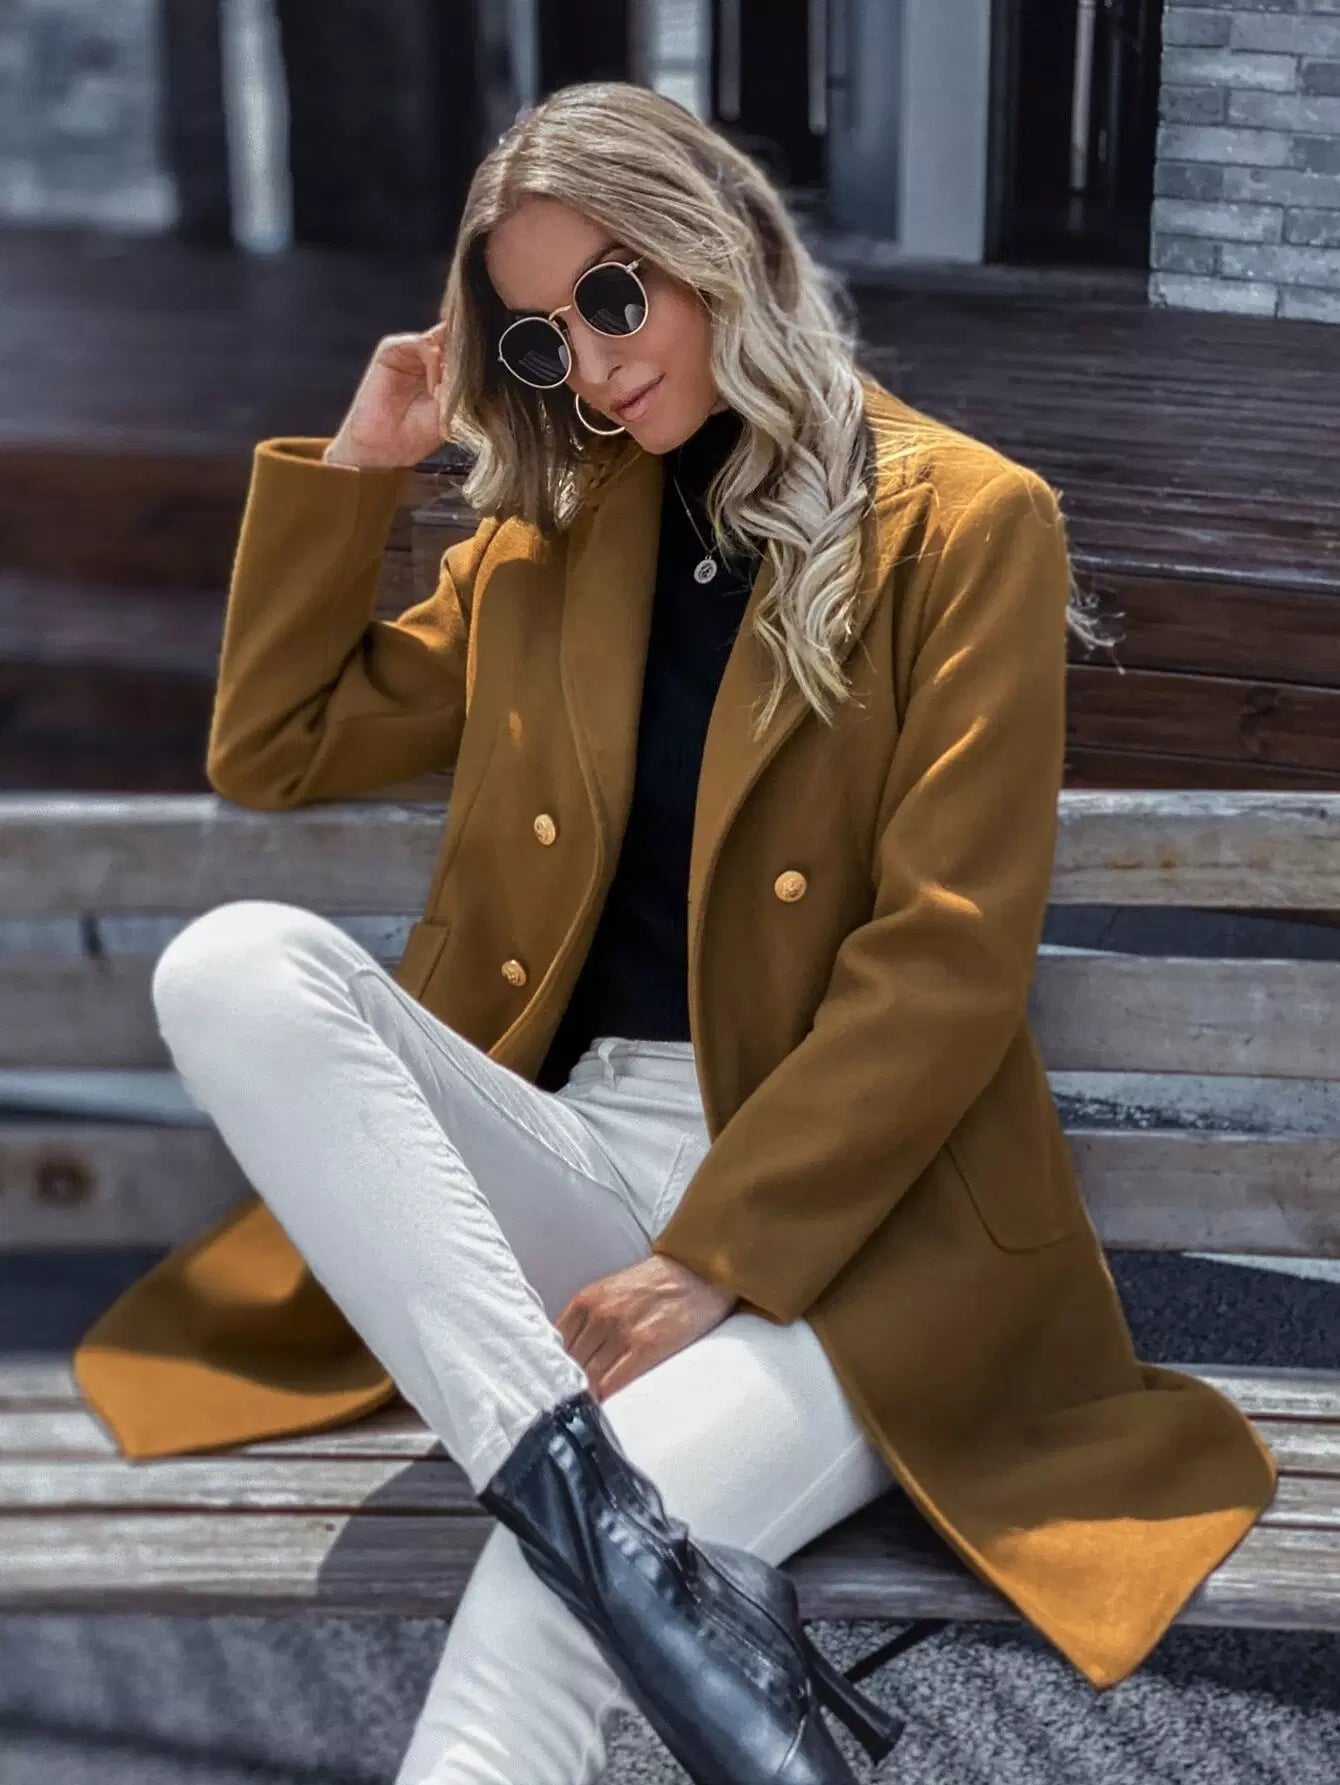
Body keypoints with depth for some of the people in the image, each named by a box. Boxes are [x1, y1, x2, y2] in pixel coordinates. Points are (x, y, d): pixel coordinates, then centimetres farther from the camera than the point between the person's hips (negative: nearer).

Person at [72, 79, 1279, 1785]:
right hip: (571, 1156, 6)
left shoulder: (965, 522, -1)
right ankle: (624, 1534, -35)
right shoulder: (547, 529, 15)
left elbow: (945, 959, -9)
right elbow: (270, 751, 20)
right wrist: (355, 464, 10)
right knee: (231, 964, -24)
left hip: (849, 1215, -5)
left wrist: (715, 1259, -16)